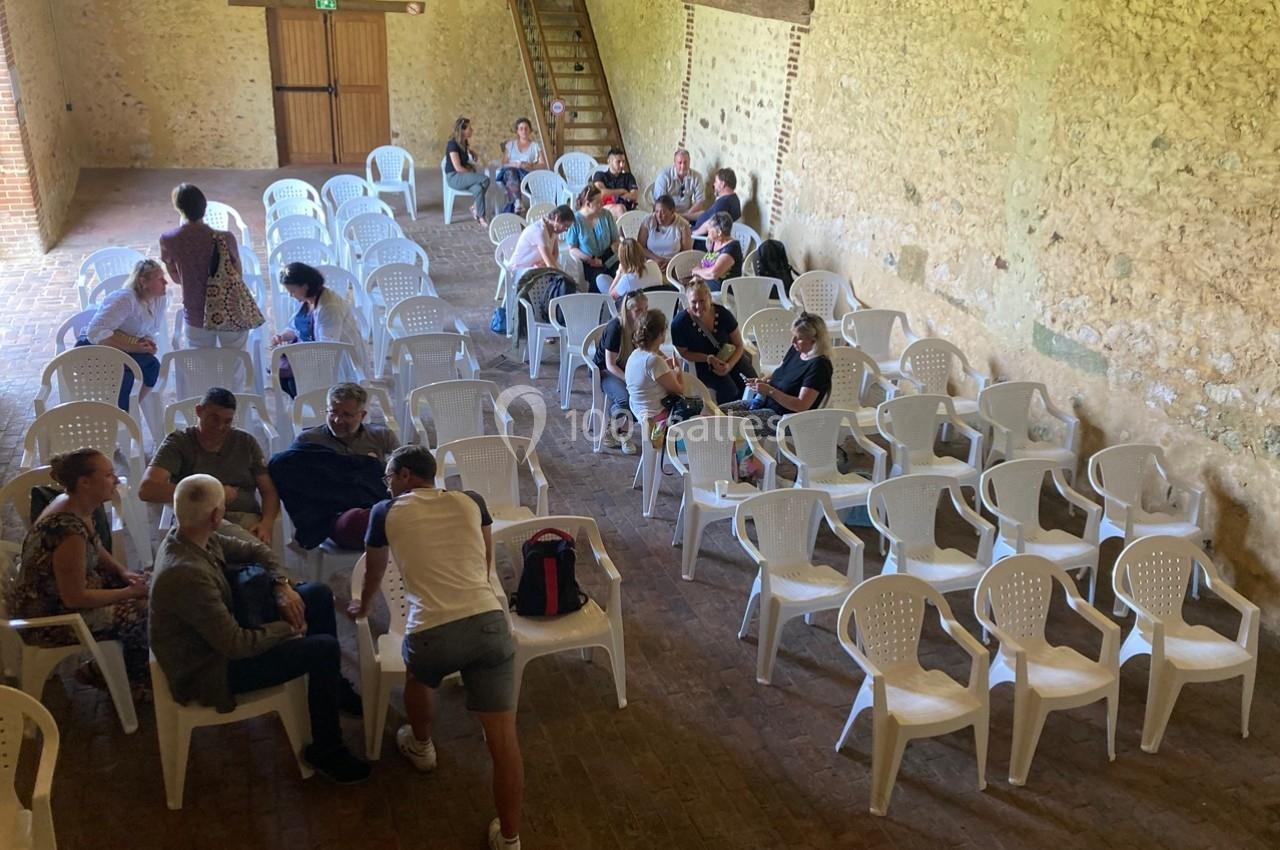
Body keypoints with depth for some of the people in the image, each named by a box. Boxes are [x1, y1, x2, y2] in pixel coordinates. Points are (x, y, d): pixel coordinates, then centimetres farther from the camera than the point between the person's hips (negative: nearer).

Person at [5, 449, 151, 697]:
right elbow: (75, 598, -27)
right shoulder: (68, 529, -33)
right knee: (143, 612, -9)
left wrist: (124, 572, -1)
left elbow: (95, 549, 15)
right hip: (47, 619, -9)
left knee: (146, 585, 8)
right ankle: (135, 680, 17)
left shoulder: (75, 507, -4)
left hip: (62, 590, 9)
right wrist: (129, 592, -17)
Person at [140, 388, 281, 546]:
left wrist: (266, 524, -12)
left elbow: (269, 491, 11)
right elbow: (146, 490, -8)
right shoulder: (178, 443, 7)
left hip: (246, 516, 2)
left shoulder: (246, 442, 15)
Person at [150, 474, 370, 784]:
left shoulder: (189, 538, -7)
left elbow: (254, 550, 11)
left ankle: (334, 687, 26)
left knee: (319, 594, 7)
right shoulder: (187, 574, -35)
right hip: (207, 672, -10)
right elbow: (237, 645, -31)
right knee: (324, 648, -17)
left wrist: (282, 585, -6)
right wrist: (287, 628, -16)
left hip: (221, 633, 10)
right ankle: (326, 751, 3)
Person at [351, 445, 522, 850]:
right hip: (489, 622, 1)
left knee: (417, 677, 36)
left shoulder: (387, 512, 13)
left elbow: (374, 571, 31)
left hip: (432, 632, -1)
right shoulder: (470, 501, 17)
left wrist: (363, 607, 52)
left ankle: (421, 748, 58)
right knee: (503, 736, 5)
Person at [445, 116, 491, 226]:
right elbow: (458, 168, -20)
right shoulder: (453, 144, -15)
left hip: (463, 176, 7)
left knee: (478, 189, -27)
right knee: (485, 179, -25)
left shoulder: (464, 143, 9)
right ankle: (476, 207, -8)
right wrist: (472, 172, -8)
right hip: (454, 177, -7)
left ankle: (482, 217, -15)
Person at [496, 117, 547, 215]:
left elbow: (543, 165, 7)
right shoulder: (510, 145, 20)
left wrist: (532, 166, -14)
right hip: (511, 172, 1)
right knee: (510, 172, -36)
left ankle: (510, 209, -43)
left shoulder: (535, 146, 17)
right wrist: (515, 164, -11)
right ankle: (518, 202, -55)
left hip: (528, 175, -1)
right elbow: (504, 163, 10)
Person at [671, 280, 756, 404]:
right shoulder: (680, 323, -19)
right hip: (701, 364, -3)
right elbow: (684, 353, -7)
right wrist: (709, 359, -22)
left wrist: (729, 365, -21)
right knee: (728, 389, -28)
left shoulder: (722, 314, -12)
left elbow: (739, 345, -3)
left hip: (730, 357, 3)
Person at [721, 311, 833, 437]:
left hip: (786, 418, -9)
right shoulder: (795, 350, 5)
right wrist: (763, 381, 0)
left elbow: (801, 405, -24)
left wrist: (770, 391, -26)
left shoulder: (819, 365, -19)